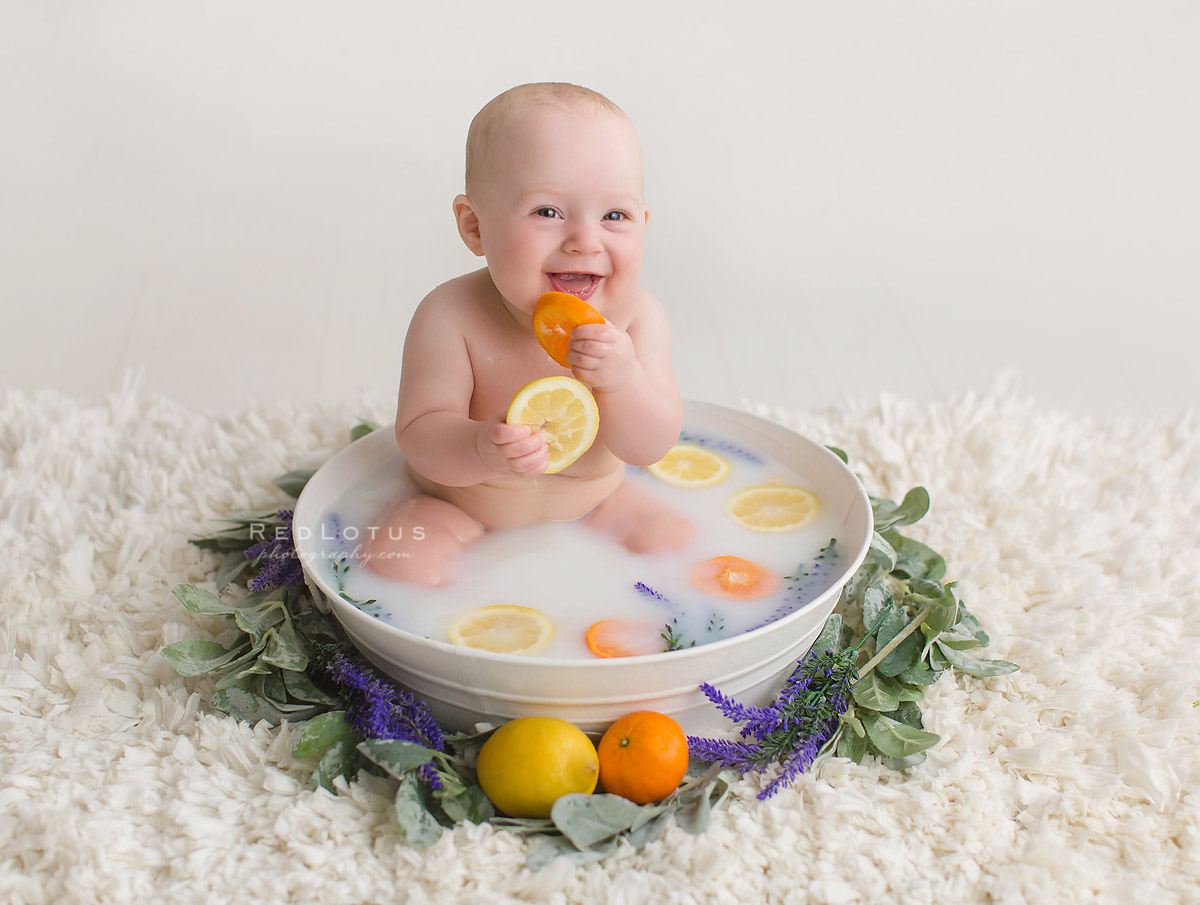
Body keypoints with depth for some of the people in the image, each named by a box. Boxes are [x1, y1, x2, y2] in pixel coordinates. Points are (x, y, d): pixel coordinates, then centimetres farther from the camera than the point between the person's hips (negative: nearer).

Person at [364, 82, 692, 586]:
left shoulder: (636, 316, -17)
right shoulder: (450, 317, -24)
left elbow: (649, 448, -18)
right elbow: (418, 434, -24)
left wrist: (622, 379, -40)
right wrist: (483, 450, -47)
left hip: (590, 504, 3)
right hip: (455, 509, -2)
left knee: (672, 541, -13)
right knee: (402, 561, -25)